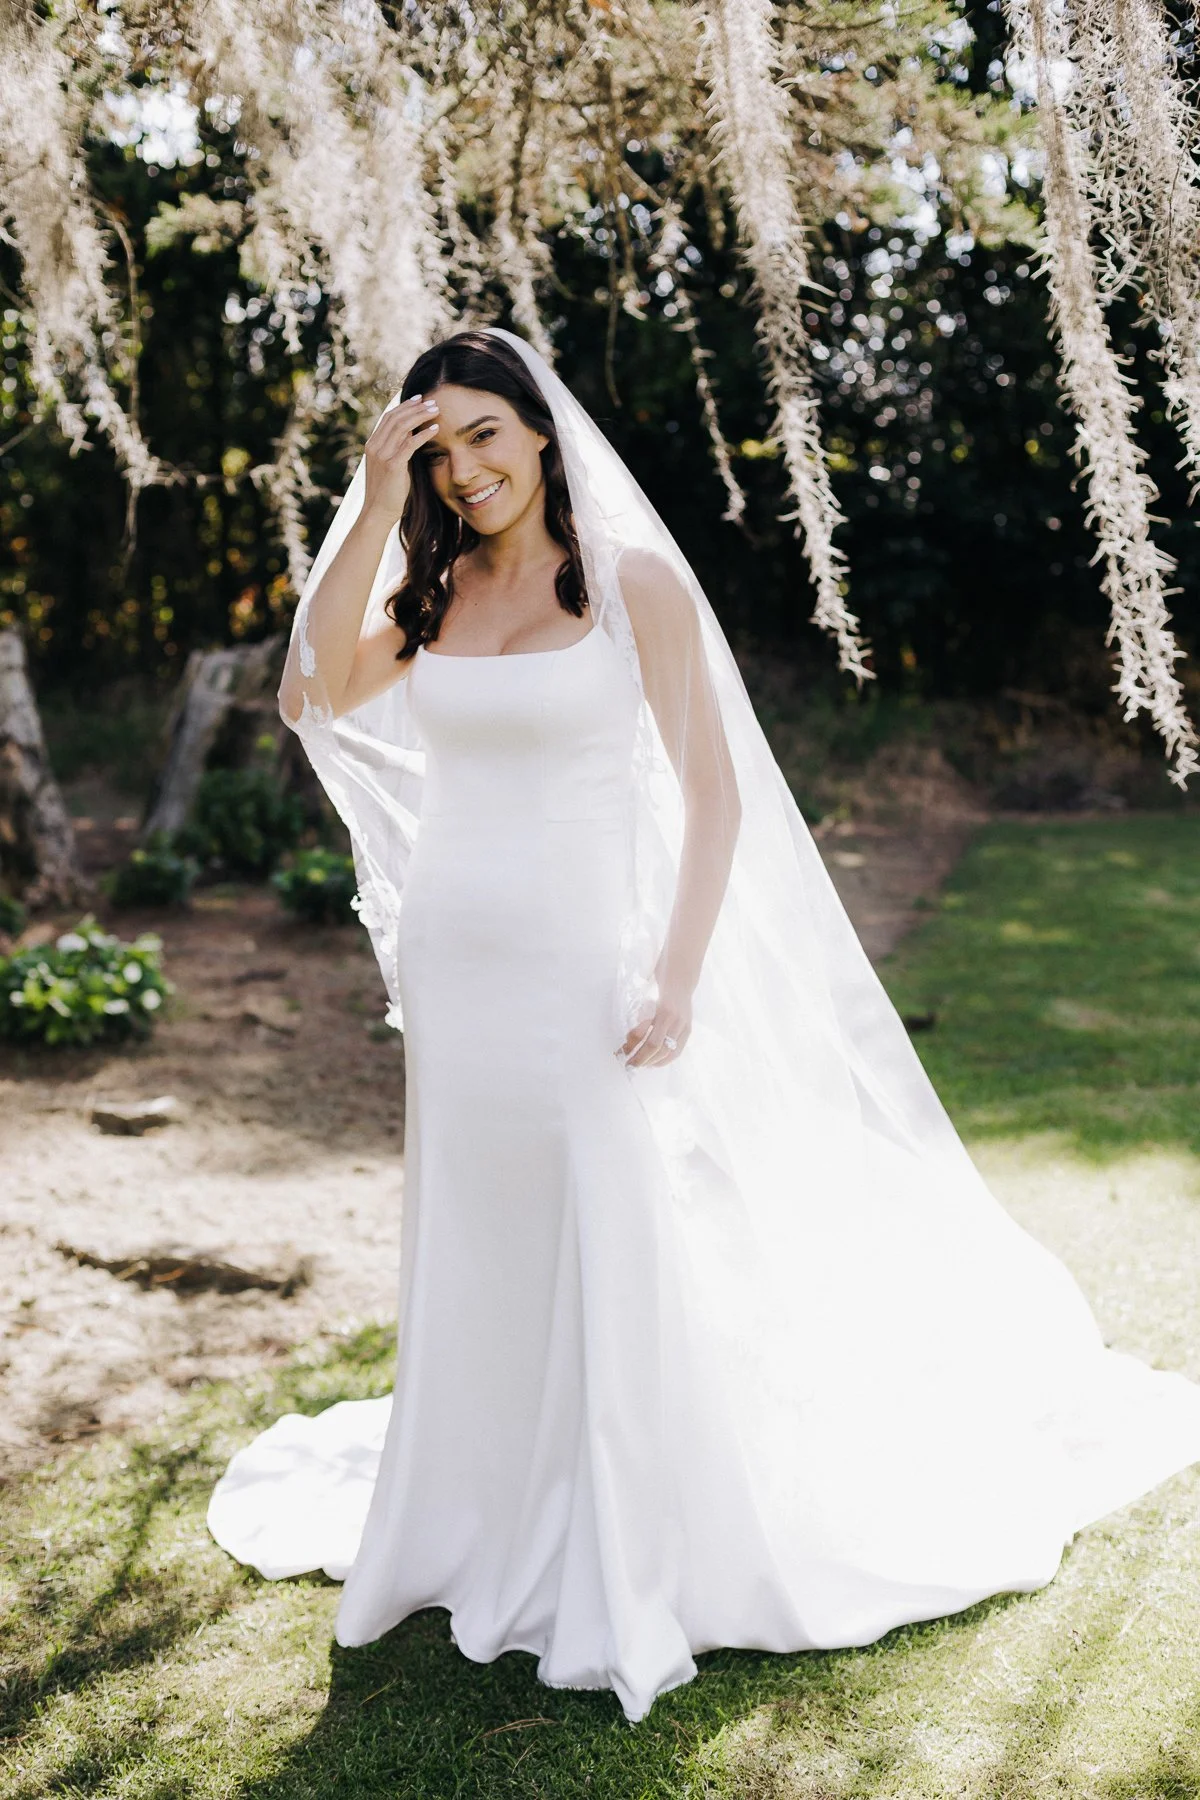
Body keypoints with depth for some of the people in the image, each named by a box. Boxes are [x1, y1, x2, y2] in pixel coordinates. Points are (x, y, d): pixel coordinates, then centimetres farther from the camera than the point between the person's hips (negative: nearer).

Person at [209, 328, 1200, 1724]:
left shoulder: (635, 585, -5)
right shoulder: (431, 597, 8)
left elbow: (714, 794, -6)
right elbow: (312, 692, -9)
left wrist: (679, 981, -14)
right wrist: (374, 506, -10)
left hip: (585, 974, -4)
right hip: (452, 972, 5)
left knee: (618, 1269, 2)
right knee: (473, 1268, 15)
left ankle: (634, 1579, 21)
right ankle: (488, 1534, 35)